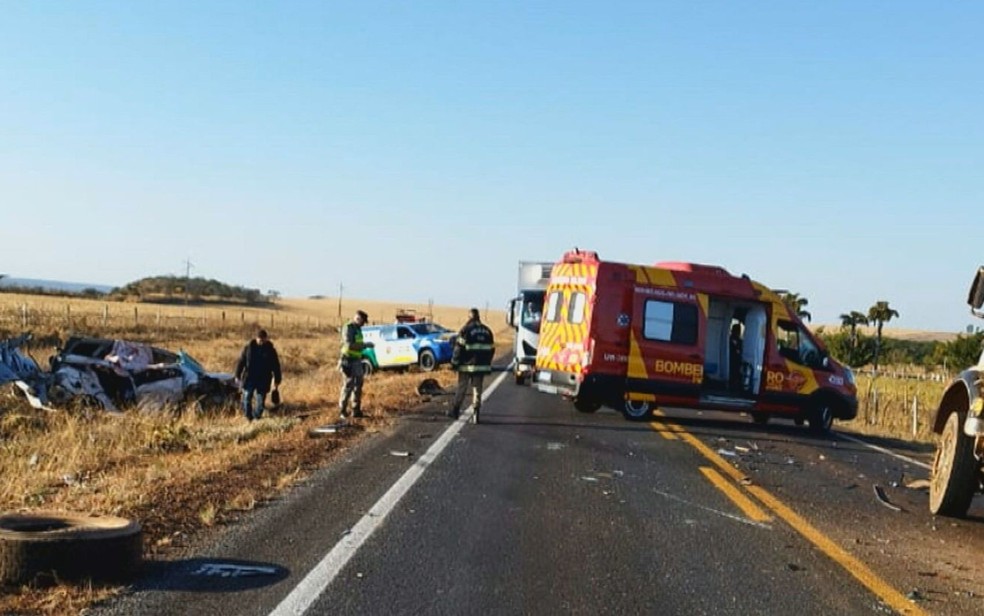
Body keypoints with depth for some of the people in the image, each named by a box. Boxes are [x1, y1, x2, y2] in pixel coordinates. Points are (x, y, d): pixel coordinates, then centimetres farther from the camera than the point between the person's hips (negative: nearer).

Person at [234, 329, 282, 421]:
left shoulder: (270, 350, 0)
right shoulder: (248, 348, 0)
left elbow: (276, 366, 4)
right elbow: (241, 362, 5)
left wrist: (277, 381, 4)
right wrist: (238, 376, 4)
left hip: (263, 381, 0)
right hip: (249, 379, 0)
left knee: (260, 402, 3)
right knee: (246, 399, 0)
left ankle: (257, 419, 17)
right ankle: (248, 418, 14)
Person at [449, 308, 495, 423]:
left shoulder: (466, 330, -8)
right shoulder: (487, 331, 9)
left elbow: (459, 348, -11)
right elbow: (492, 349, 14)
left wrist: (454, 362, -3)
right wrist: (487, 363, 22)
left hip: (467, 365, -4)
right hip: (482, 365, 4)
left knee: (462, 388, 7)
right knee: (477, 389, 6)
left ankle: (455, 411, 15)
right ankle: (476, 412, -2)